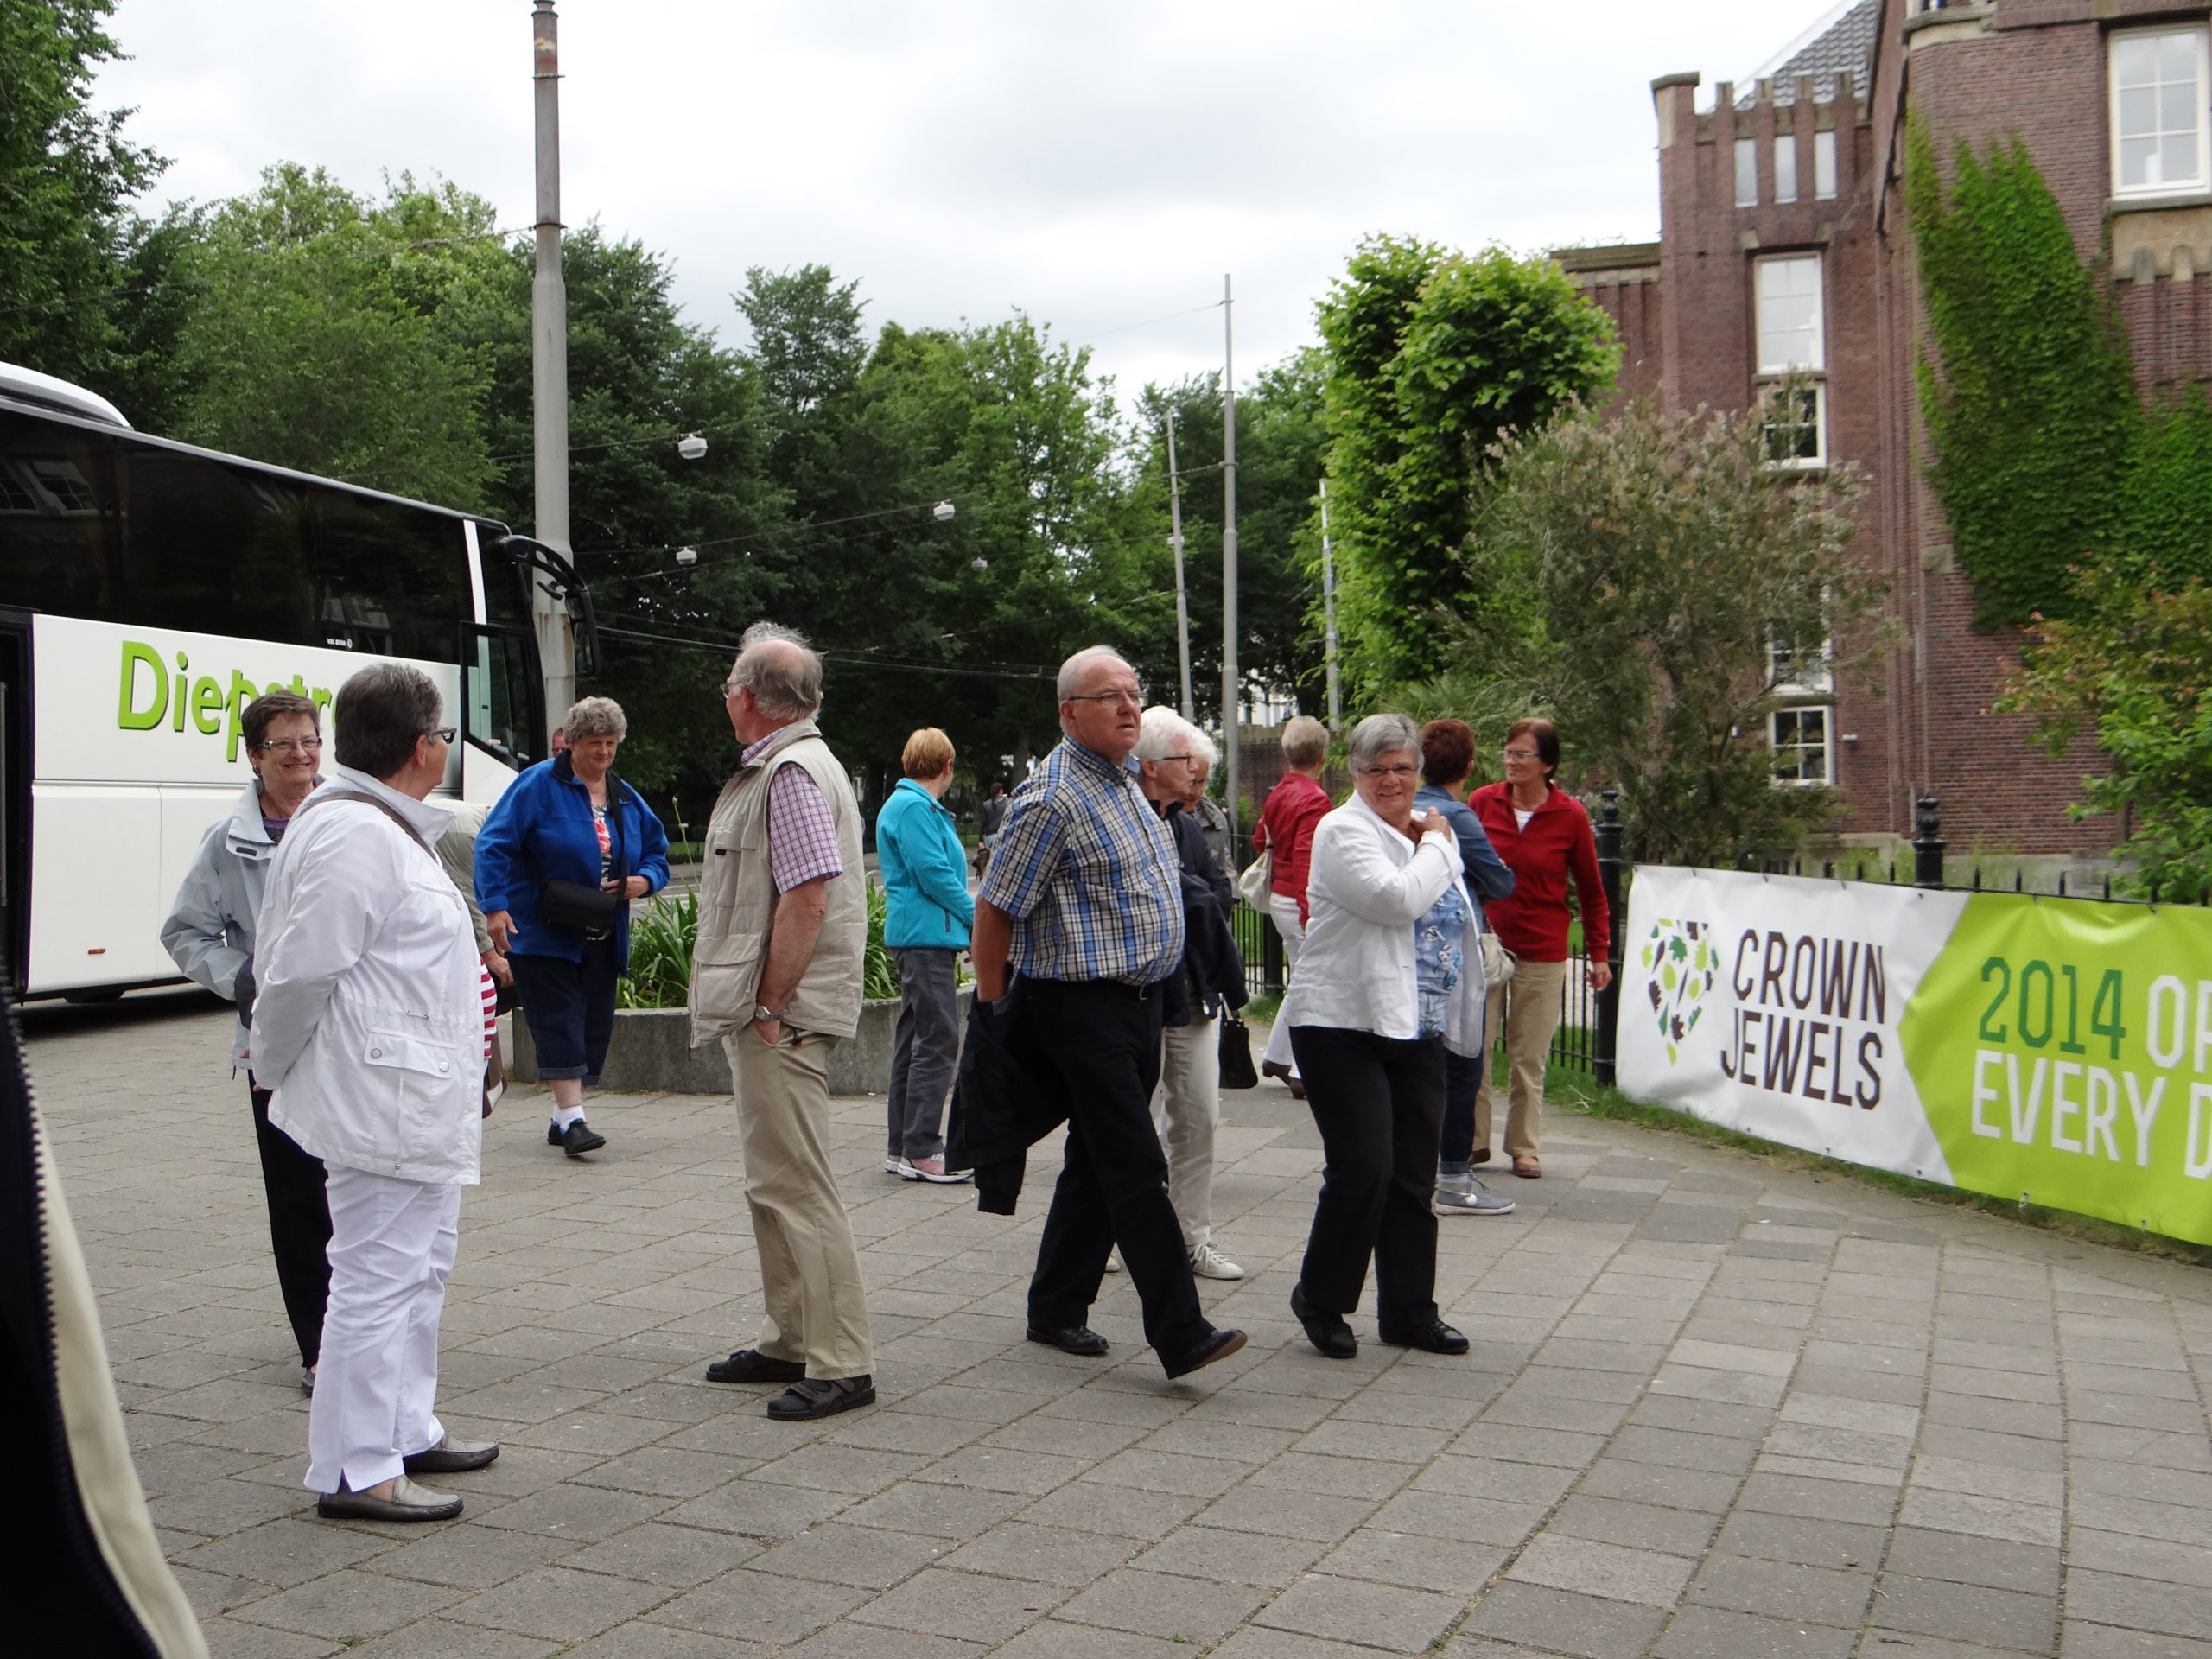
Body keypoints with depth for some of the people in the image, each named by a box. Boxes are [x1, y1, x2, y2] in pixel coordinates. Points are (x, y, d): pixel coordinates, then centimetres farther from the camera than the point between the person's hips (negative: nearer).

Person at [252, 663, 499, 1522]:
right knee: (378, 1278, -5)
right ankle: (355, 1472, 3)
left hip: (420, 1100, 11)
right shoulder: (353, 834, -19)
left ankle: (407, 1430, 32)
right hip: (382, 1100, -11)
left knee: (423, 1266, 20)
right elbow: (301, 970, -18)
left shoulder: (388, 828, 16)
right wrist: (275, 1068, -4)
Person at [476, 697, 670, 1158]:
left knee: (594, 1028, 7)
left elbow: (658, 852, 22)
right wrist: (495, 906, -21)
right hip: (543, 932, -6)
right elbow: (493, 844, -11)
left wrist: (644, 879, -2)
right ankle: (572, 1120, -10)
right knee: (560, 1023, -10)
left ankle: (562, 1118, 18)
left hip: (602, 940, 6)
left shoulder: (627, 799, 13)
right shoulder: (539, 785, -6)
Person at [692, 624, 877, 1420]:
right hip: (763, 1007, 11)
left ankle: (841, 1363, -2)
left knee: (796, 1186, -8)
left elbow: (807, 900, -23)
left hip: (781, 1014, -11)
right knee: (774, 1183, 17)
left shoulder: (794, 772, -15)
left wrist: (770, 1007, -19)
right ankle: (791, 1341, 27)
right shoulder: (776, 767, 18)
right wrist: (755, 1006, 16)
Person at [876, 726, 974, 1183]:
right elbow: (934, 875, -19)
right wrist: (978, 917, -8)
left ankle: (902, 1149, 19)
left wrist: (967, 919, 15)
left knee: (915, 1040, 13)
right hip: (927, 936, -11)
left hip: (916, 938, 11)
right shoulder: (915, 807, -14)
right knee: (937, 1042, -9)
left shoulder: (913, 805, 19)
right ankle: (921, 1151, -6)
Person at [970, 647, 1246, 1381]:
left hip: (1137, 1002, 9)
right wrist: (993, 1007, -8)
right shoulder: (1052, 797, -15)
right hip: (1083, 1008, -9)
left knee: (1097, 1163, 14)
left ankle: (1056, 1309, 25)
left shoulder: (1122, 780, 14)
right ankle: (1180, 1333, -8)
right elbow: (995, 908, -13)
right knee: (1136, 1170, -10)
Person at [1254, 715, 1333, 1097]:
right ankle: (1304, 1073, 0)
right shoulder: (1314, 799, -18)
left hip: (1280, 897, 9)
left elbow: (1260, 840, 20)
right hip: (1302, 903, -9)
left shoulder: (1277, 794, 8)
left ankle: (1277, 1057, 28)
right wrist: (1312, 915, -24)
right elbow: (1307, 860, -24)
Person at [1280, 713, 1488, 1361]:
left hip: (1416, 1029, 7)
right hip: (1343, 1024, -7)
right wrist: (1436, 847, -8)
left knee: (1414, 1177, 9)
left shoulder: (1431, 832, 15)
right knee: (1362, 1167, -10)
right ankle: (1320, 1298, 10)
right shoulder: (1343, 831, -8)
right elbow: (1397, 899, -23)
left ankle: (1409, 1311, 19)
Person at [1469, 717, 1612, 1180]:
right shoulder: (1482, 802, -1)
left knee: (1529, 1059, 6)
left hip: (1541, 955, -1)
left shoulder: (1570, 815, -4)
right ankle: (1473, 1141, 16)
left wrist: (1599, 953, 4)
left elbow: (1590, 890, 5)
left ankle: (1524, 1148, 18)